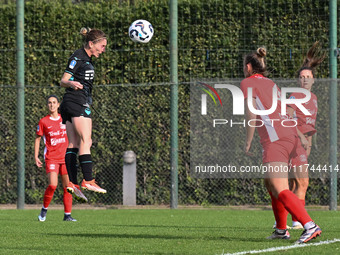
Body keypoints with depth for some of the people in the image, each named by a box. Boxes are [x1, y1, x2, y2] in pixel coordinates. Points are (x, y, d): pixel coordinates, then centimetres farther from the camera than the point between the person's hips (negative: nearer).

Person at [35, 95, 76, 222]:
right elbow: (37, 139, 8)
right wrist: (36, 156, 2)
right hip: (51, 158, -3)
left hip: (65, 157, 3)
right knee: (52, 185, -18)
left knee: (67, 186, 0)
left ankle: (67, 215, 7)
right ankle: (44, 209, 4)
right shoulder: (43, 122, 1)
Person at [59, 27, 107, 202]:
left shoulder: (86, 58, 20)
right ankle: (88, 180, -22)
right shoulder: (78, 58, -9)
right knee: (85, 141, -15)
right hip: (77, 102, -10)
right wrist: (71, 83, -34)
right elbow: (63, 81, -14)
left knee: (73, 144, 2)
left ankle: (73, 183, -4)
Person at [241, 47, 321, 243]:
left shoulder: (248, 83, 6)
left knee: (280, 191, -16)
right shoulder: (272, 84, 26)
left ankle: (310, 226, -31)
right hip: (291, 134, 8)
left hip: (275, 139, -8)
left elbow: (252, 115, -3)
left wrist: (248, 143, 3)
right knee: (270, 183, 22)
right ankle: (282, 229, 24)